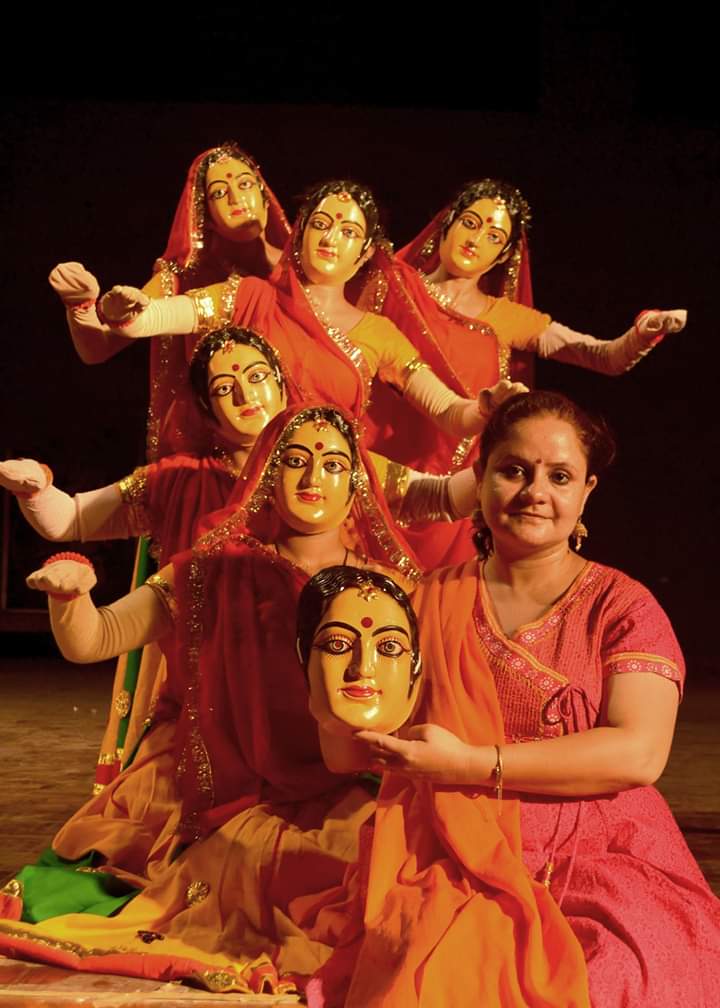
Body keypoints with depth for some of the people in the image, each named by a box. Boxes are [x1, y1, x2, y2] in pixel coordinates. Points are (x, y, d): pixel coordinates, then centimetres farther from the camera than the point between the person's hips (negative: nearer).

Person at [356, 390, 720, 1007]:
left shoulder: (621, 605, 5)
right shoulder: (433, 603, 14)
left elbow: (639, 753, -11)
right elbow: (359, 740, 15)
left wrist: (470, 765, -16)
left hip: (604, 864, -2)